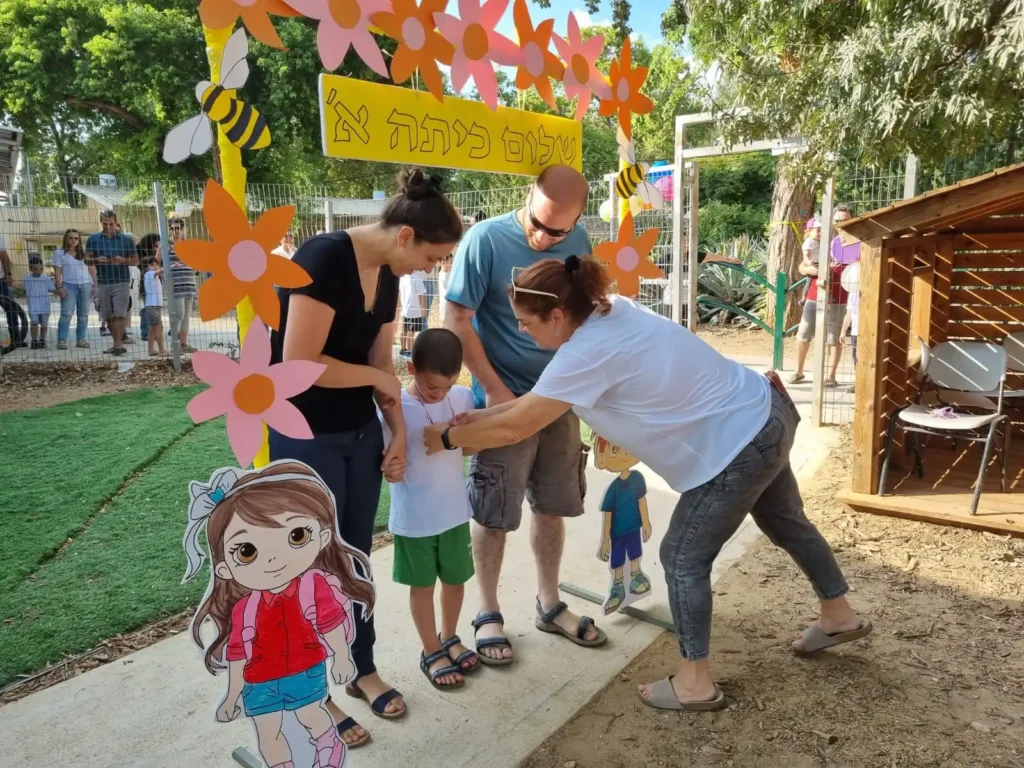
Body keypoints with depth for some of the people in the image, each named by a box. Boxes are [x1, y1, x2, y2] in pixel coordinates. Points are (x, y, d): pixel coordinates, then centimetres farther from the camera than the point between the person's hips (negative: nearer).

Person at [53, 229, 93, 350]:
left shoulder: (84, 252, 12)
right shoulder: (59, 253, 6)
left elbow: (91, 269, 14)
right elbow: (57, 271, 1)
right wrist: (59, 287, -8)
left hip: (85, 285, 3)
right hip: (69, 285, -3)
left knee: (83, 314, 3)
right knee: (66, 314, -10)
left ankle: (81, 339, 9)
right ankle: (62, 340, -8)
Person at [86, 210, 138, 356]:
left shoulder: (126, 239, 3)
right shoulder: (93, 239, 8)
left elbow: (136, 261, 4)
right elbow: (87, 259, 9)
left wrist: (123, 260, -15)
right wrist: (96, 260, -13)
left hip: (121, 282, -3)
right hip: (102, 283, 3)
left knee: (120, 314, -10)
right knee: (108, 316, 7)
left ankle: (119, 344, -11)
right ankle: (116, 343, 15)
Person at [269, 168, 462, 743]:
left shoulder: (387, 276, 3)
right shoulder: (325, 258, -23)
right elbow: (298, 363, -27)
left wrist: (399, 431, 0)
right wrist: (378, 378, -14)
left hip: (361, 434, 7)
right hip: (305, 437, -7)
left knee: (356, 557, 17)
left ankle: (364, 669, 35)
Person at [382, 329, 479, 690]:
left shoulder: (462, 397, -6)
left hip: (455, 511, 4)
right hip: (413, 518, -4)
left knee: (456, 578, 19)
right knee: (422, 584, 14)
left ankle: (450, 639, 43)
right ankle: (431, 652, 33)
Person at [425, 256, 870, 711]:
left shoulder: (587, 353, -27)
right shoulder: (608, 312, 0)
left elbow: (516, 428, -20)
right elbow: (544, 397, 8)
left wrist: (448, 437, -5)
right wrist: (480, 416, 6)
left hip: (739, 447, -10)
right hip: (764, 415, 10)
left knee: (683, 557, 2)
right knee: (786, 523, 29)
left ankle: (694, 683, 17)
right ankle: (839, 617, 51)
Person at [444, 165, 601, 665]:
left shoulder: (578, 243, -1)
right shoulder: (485, 239, -16)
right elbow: (457, 320, -15)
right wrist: (495, 390, -16)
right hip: (504, 400, -5)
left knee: (553, 505, 14)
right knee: (494, 513, 4)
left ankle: (549, 603, 32)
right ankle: (488, 614, 23)